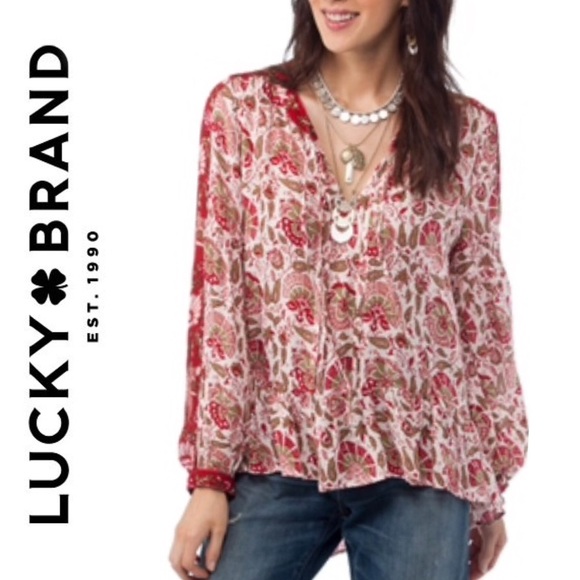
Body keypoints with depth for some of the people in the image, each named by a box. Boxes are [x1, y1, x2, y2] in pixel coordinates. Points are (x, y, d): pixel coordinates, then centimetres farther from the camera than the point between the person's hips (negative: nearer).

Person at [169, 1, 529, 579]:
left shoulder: (466, 131, 1)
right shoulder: (242, 108, 0)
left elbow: (483, 315, 6)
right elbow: (216, 301, -1)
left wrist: (491, 489, 9)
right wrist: (209, 475, -5)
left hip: (418, 470, 1)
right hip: (274, 461, 0)